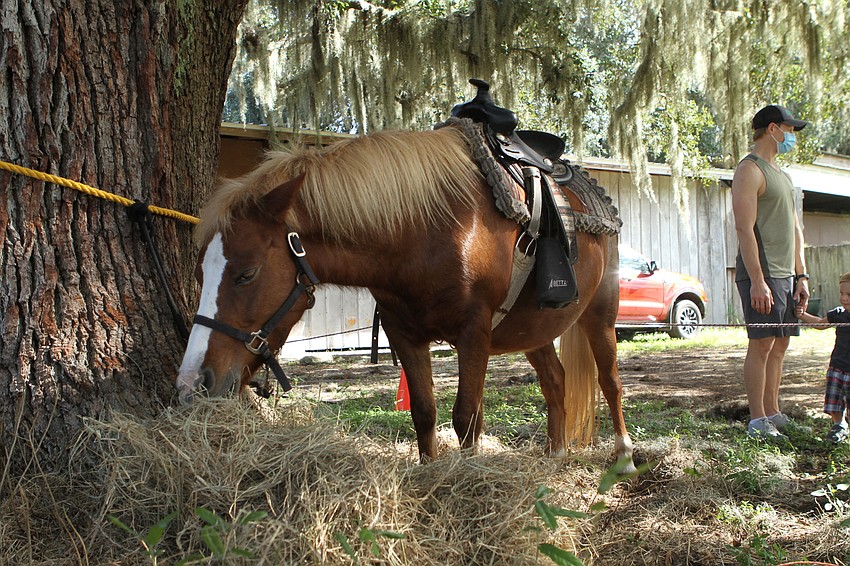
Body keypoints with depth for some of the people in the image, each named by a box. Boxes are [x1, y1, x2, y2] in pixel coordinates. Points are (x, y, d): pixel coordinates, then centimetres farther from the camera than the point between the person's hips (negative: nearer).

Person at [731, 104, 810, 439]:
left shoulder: (781, 174, 21)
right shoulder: (750, 170, -8)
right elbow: (744, 229, -17)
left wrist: (801, 276, 15)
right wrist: (757, 280, -22)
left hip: (786, 274, 9)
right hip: (762, 274, -9)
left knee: (780, 344, 10)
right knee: (762, 344, -8)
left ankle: (773, 413, 17)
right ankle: (757, 421, -4)